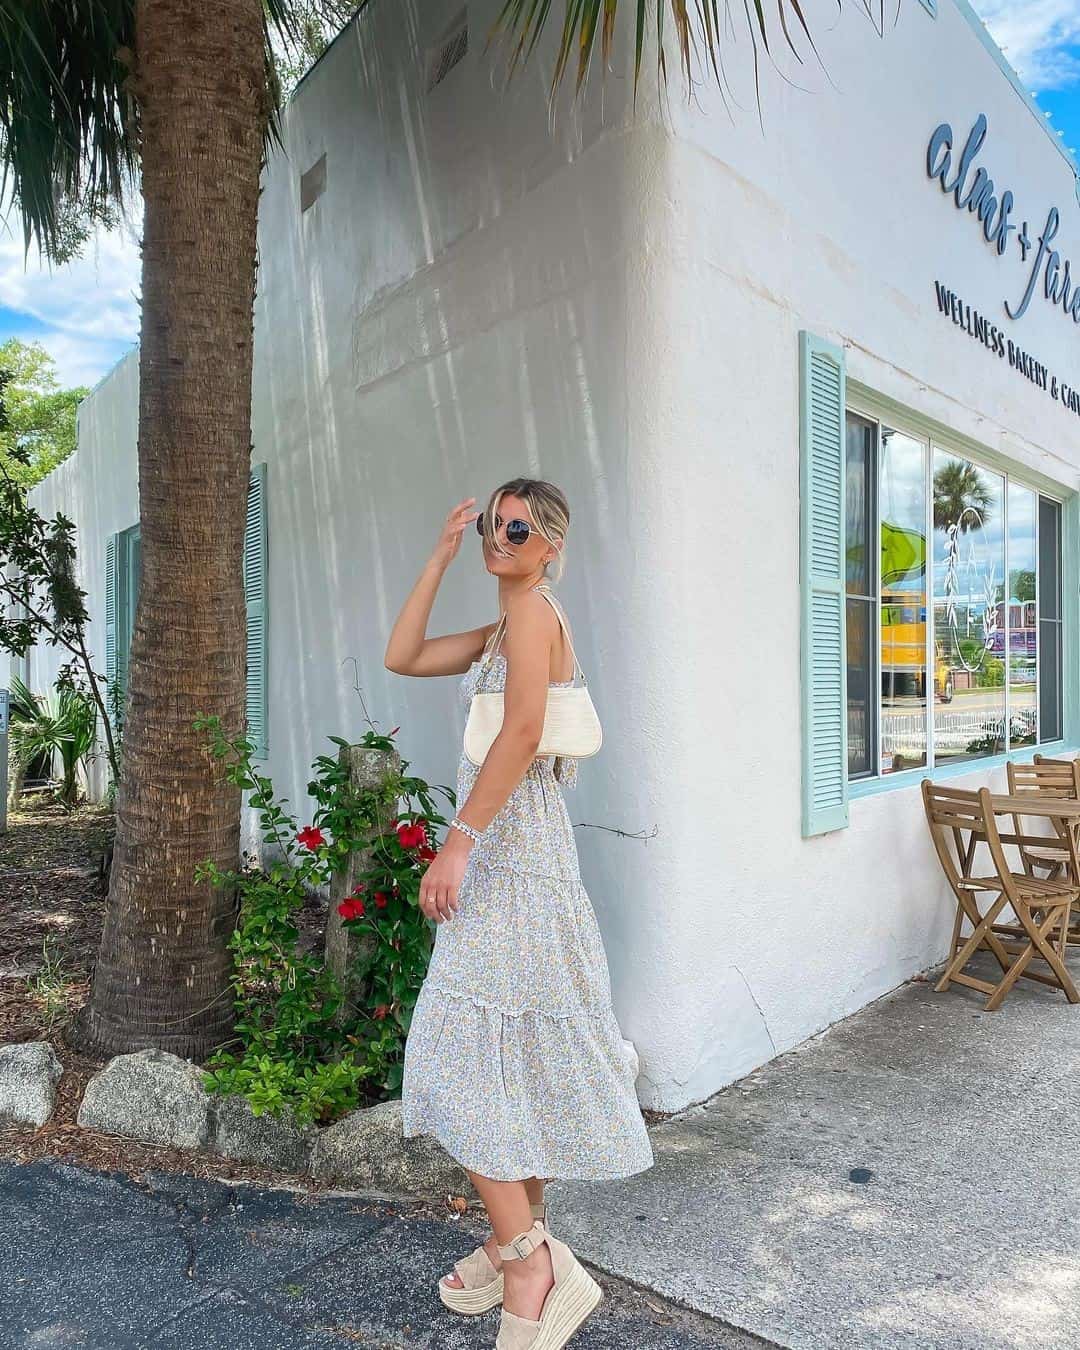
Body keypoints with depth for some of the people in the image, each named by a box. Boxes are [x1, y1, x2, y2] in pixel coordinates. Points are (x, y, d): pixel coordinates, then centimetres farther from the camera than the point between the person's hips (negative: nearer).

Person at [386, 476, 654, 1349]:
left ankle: (530, 1260, 3)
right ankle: (518, 1240, 28)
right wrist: (442, 556, 14)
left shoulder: (534, 608, -10)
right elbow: (401, 657, 15)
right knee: (517, 1049, 15)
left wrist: (458, 843, -23)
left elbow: (522, 733, -21)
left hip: (512, 849, -10)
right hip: (506, 850, 10)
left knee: (467, 1048, -7)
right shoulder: (500, 628, 18)